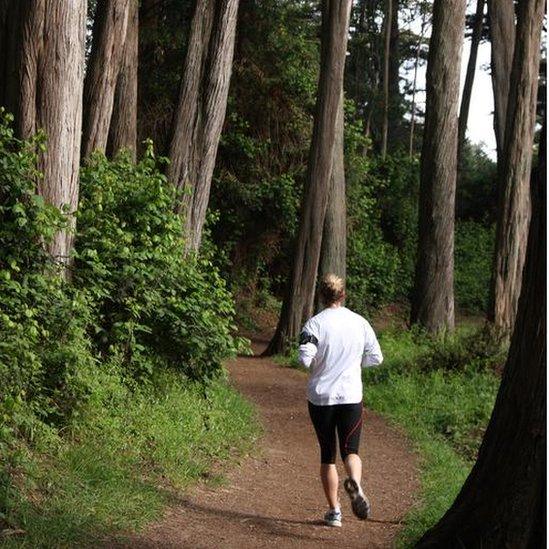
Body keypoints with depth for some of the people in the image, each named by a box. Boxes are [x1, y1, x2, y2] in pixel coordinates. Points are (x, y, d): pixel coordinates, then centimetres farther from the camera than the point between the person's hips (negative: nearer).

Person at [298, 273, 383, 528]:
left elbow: (305, 358, -18)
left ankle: (334, 511, 14)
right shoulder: (360, 322, 2)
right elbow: (376, 357, 7)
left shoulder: (315, 323, -8)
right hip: (351, 398, 1)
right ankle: (355, 483, -31)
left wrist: (319, 363, 5)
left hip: (320, 397, -1)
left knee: (327, 455, 11)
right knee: (350, 450, 3)